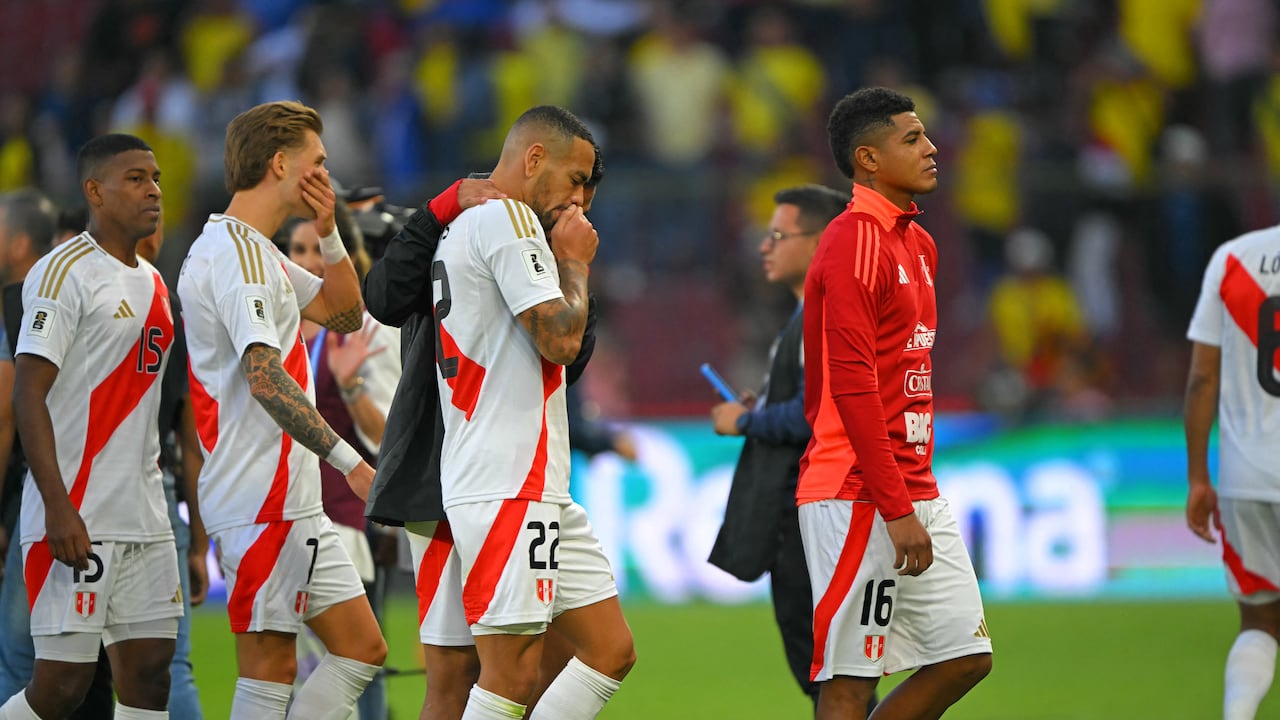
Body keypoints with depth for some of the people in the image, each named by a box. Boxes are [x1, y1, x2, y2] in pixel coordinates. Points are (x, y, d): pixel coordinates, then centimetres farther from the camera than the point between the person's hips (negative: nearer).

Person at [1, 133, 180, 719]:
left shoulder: (152, 282, 17)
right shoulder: (65, 272, -9)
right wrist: (58, 508, -22)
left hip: (144, 518, 8)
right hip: (76, 519, -8)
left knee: (149, 669, 3)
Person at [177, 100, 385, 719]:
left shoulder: (257, 252, 18)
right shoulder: (236, 254, -14)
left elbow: (343, 315, 24)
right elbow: (265, 377, -25)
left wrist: (327, 233, 9)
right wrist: (349, 460, -27)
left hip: (290, 501, 10)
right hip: (264, 501, -10)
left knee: (361, 650, 7)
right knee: (269, 669, -9)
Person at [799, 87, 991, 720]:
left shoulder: (917, 244, 16)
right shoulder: (854, 243, -13)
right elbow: (853, 388, -19)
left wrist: (919, 494, 15)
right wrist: (897, 510, -21)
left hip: (916, 495, 9)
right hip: (857, 498, -9)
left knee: (965, 655, 7)